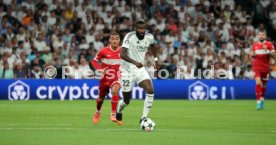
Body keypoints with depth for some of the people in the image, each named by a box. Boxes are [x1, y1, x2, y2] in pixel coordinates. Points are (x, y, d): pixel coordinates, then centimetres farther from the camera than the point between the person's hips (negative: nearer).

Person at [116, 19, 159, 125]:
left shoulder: (149, 37, -3)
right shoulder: (129, 37, -20)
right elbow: (122, 54, -33)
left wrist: (155, 58, 20)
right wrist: (134, 62, -46)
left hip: (140, 69, 4)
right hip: (127, 71, -4)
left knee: (150, 90, -22)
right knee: (126, 101, 6)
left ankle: (144, 118, -15)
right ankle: (118, 112, 41)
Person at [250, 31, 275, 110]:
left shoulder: (269, 44, -1)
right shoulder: (254, 45, 6)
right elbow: (252, 55, 17)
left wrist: (267, 51, -21)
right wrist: (253, 54, -7)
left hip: (265, 67, 0)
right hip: (257, 67, 0)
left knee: (264, 84, 11)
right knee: (258, 83, -17)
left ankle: (262, 98, 35)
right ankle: (258, 101, -17)